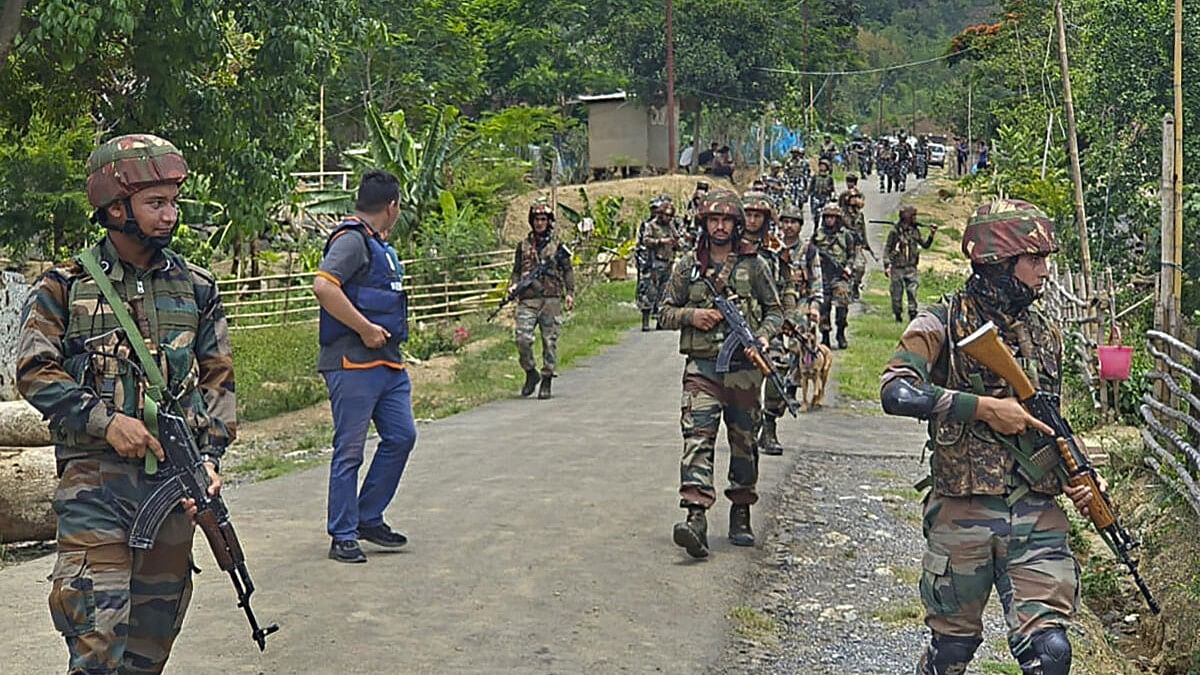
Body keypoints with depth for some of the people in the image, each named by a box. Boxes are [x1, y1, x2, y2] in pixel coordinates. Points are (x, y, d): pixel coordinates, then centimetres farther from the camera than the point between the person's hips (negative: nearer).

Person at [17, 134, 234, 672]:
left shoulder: (196, 289, 10)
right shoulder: (63, 288, 1)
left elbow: (218, 379, 11)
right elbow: (35, 373, -3)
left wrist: (210, 454, -2)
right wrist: (105, 420, -15)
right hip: (95, 475, -3)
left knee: (155, 629, 11)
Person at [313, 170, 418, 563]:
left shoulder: (379, 245, 19)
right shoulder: (352, 240, -11)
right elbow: (323, 286, -26)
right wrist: (366, 330, -22)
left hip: (388, 362, 10)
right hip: (353, 364, -10)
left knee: (401, 436, 10)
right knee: (350, 450, -3)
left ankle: (368, 518, 22)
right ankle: (343, 537, 6)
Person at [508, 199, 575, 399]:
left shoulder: (558, 245, 8)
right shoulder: (523, 245, 13)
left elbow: (568, 271, 9)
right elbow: (516, 271, 18)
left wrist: (570, 293, -1)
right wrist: (514, 285, -1)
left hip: (551, 300, -1)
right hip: (528, 300, 1)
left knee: (550, 341, 1)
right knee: (522, 338, -12)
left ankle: (547, 381, 9)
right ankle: (530, 373, 9)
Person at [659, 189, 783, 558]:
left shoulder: (754, 265, 6)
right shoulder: (688, 265, 7)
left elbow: (775, 311, 12)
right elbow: (666, 313, 11)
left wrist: (763, 336, -7)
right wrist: (692, 315, -9)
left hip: (743, 366, 1)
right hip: (702, 365, -1)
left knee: (743, 441, 9)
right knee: (698, 437, -15)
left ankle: (741, 515, 23)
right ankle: (696, 517, -26)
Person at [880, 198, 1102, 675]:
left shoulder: (1044, 334, 12)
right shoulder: (943, 324, -6)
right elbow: (896, 391, -23)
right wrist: (985, 407, -23)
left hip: (1037, 515, 4)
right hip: (962, 514, -4)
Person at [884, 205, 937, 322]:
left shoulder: (914, 231, 7)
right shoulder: (895, 231, -6)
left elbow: (925, 245, 16)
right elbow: (887, 249, -3)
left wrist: (931, 235, 0)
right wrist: (886, 266, -9)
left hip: (911, 268, 3)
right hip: (897, 267, -3)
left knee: (912, 292, -6)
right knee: (897, 294, 4)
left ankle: (913, 315, -2)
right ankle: (897, 317, 18)